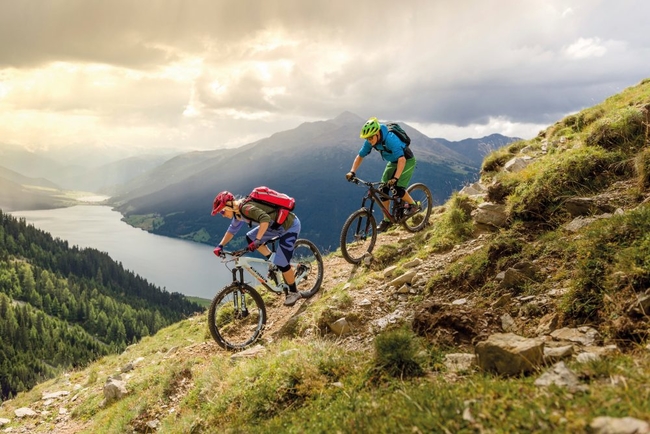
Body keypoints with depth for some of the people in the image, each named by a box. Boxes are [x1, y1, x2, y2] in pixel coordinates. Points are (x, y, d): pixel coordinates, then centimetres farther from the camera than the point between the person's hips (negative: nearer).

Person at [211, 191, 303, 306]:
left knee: (281, 263, -10)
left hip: (290, 225, -10)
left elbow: (265, 218, -40)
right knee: (250, 238, 10)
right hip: (277, 225, 10)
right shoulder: (238, 211, 5)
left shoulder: (246, 208, -25)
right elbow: (232, 230, 19)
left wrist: (257, 240, -44)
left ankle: (294, 293, 9)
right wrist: (220, 245, 10)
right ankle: (274, 263, 16)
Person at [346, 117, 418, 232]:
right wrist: (352, 172, -21)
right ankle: (386, 220, 8)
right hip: (392, 162, 7)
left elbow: (402, 160, -45)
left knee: (398, 189, -22)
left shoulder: (391, 139, -38)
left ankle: (413, 205, 8)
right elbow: (360, 156, -6)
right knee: (383, 190, -3)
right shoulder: (370, 141, -17)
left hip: (407, 161, -7)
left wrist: (395, 178, -56)